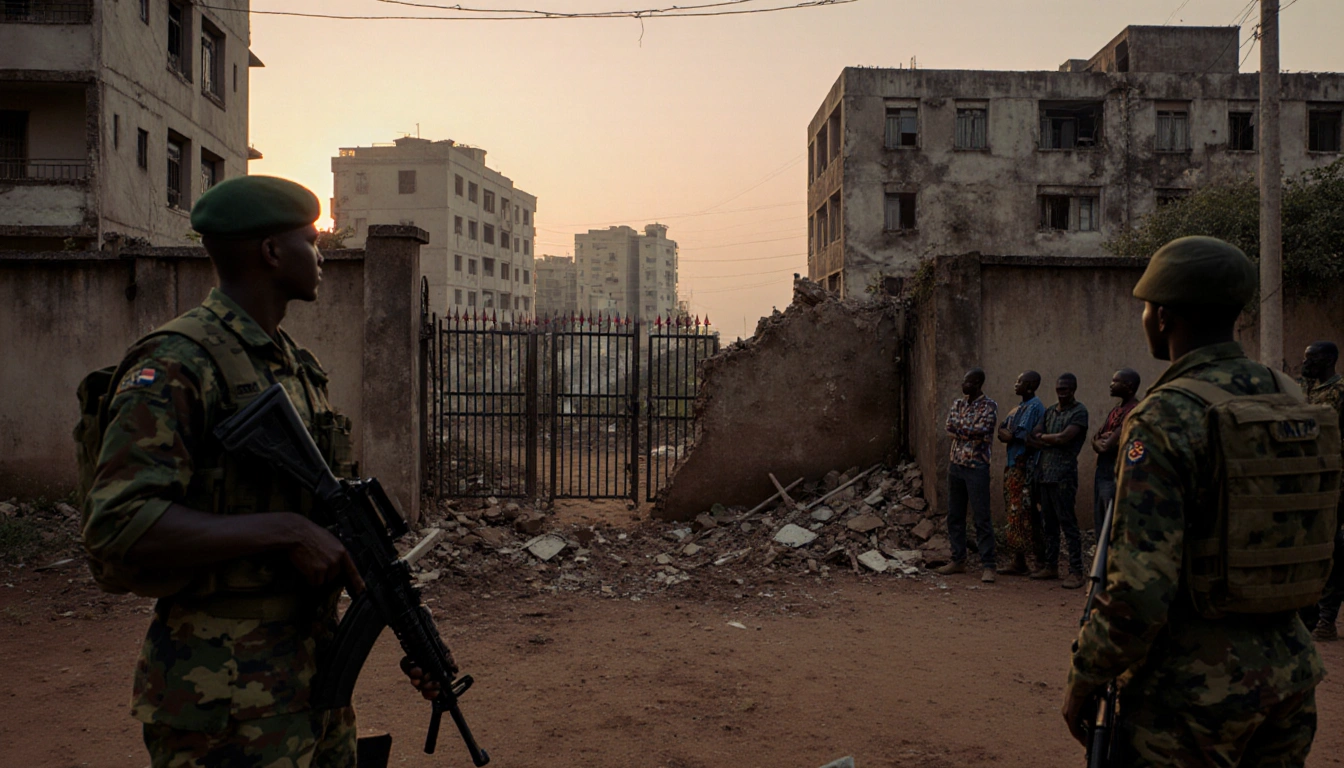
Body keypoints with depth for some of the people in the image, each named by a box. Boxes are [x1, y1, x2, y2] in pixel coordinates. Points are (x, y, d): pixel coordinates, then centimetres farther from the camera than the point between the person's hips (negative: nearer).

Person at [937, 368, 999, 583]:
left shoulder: (989, 406, -7)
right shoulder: (958, 403, 12)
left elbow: (981, 431, -18)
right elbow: (950, 425, -2)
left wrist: (960, 427, -7)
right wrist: (970, 430, -13)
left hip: (977, 468, -7)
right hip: (956, 466, 7)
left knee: (981, 517, -6)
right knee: (954, 515, 11)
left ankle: (987, 566, -2)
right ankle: (958, 561, 20)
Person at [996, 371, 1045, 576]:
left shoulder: (1034, 407, -13)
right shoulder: (1019, 408, 17)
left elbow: (1017, 436, -18)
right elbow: (1002, 434, 14)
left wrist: (1006, 433, 0)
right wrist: (1008, 433, -5)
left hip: (1024, 468, -9)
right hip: (1014, 466, 9)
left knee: (1019, 513, -5)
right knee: (1021, 513, 11)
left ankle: (1019, 562, 1)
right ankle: (1018, 560, 17)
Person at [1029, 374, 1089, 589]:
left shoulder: (1079, 411, -3)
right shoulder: (1049, 411, 17)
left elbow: (1064, 438, -15)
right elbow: (1033, 438, 10)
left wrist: (1043, 437, 2)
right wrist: (1054, 441, -7)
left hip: (1063, 475, -7)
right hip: (1045, 473, 7)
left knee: (1068, 523, -6)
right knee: (1048, 523, 12)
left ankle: (1076, 571, -3)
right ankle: (1050, 566, 20)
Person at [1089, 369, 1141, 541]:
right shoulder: (1115, 411, 17)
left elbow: (1108, 445, -18)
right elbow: (1096, 440, 14)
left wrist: (1101, 441, 4)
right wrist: (1099, 441, -8)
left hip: (1116, 476, -9)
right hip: (1101, 472, 9)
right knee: (1100, 526, 14)